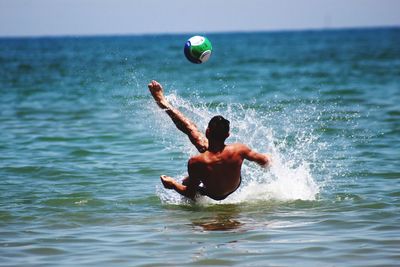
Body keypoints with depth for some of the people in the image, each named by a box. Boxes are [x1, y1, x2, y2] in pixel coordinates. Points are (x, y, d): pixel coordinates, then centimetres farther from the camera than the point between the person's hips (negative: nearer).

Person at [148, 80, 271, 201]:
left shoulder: (196, 163, -42)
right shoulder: (239, 150, -35)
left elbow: (190, 194, -29)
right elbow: (264, 161, -15)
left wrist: (172, 184, -12)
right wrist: (267, 158, 9)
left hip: (213, 195, -3)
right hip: (235, 187, 3)